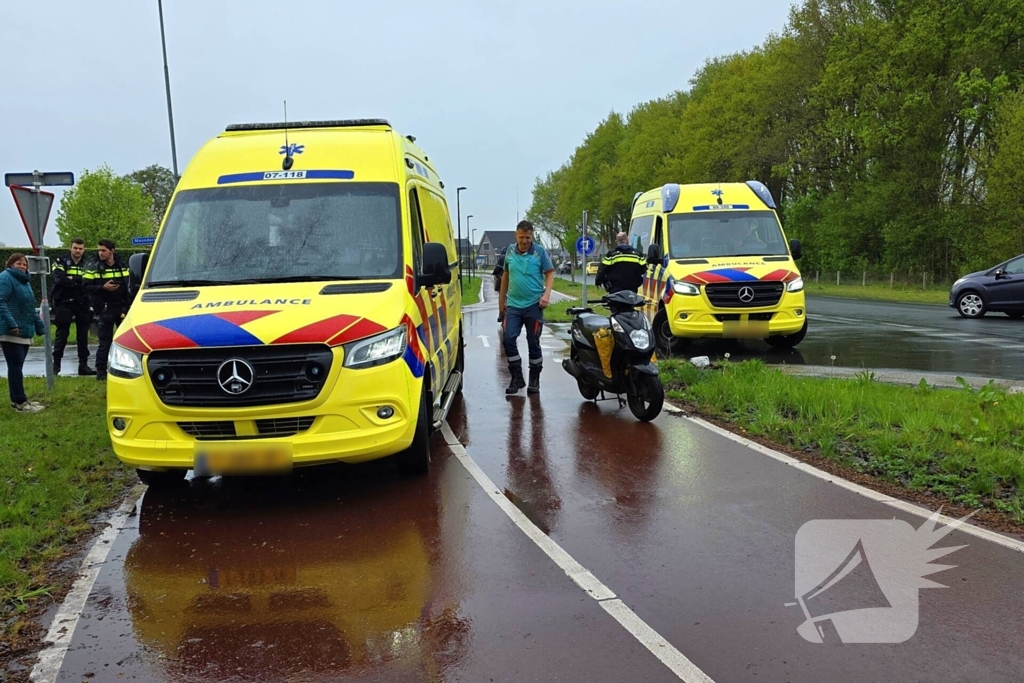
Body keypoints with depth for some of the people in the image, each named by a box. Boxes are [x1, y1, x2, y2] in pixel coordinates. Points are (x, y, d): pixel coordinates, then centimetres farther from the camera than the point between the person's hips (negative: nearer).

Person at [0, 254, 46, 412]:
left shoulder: (24, 281, 21)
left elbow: (30, 307, 27)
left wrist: (39, 325, 23)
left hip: (24, 331, 9)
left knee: (17, 366, 13)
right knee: (15, 366, -8)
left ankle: (18, 399, 18)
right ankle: (20, 402, -8)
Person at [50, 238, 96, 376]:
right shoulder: (61, 262, 1)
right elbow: (60, 279, -16)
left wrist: (71, 279, -14)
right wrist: (79, 280, -17)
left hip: (82, 305, 3)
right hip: (64, 304, -2)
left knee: (83, 336, 5)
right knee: (62, 335, 1)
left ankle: (83, 364, 11)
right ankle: (56, 364, 9)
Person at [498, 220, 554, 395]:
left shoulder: (539, 251, -3)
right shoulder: (510, 251, 7)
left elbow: (550, 273, -1)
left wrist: (546, 294, -16)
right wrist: (501, 300, 18)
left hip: (534, 304, -3)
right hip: (513, 304, 3)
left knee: (533, 342, 4)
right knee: (508, 340, -6)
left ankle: (534, 380, 17)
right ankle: (517, 377, 8)